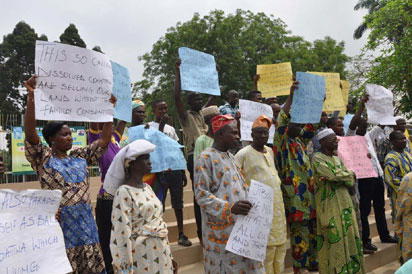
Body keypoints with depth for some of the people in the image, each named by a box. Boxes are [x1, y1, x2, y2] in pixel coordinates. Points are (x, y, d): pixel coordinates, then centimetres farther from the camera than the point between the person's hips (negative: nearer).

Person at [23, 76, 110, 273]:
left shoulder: (79, 156, 10)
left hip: (85, 222, 5)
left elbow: (105, 140, 11)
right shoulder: (43, 158, -3)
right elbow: (29, 132, -17)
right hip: (59, 224, -5)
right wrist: (31, 96, -25)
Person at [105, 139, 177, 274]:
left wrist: (169, 256, 14)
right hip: (141, 257, -7)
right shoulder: (124, 192, -15)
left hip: (160, 254, 7)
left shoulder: (147, 187, 8)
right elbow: (122, 233, -17)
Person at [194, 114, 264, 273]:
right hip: (221, 227, -7)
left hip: (240, 224, 7)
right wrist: (229, 208, -25)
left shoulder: (230, 156, 15)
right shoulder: (206, 158, -10)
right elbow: (201, 195, -15)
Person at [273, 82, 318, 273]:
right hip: (295, 197, -8)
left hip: (308, 195, 8)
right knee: (299, 234, -2)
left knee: (311, 232, 14)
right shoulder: (281, 141, -7)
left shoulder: (300, 140, 15)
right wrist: (291, 97, -32)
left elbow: (312, 126, 17)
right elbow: (280, 122, -23)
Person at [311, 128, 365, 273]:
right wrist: (350, 173, 0)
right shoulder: (317, 158, -7)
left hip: (344, 202, 7)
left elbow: (351, 181, 6)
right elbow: (334, 174, -19)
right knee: (334, 239, -3)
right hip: (329, 205, -7)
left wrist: (335, 177, -13)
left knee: (349, 236, 8)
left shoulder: (337, 158, 14)